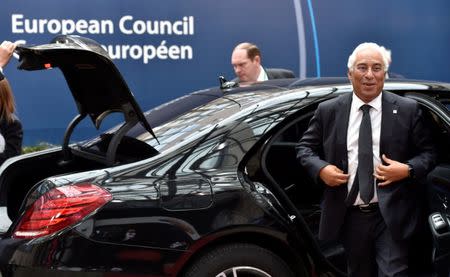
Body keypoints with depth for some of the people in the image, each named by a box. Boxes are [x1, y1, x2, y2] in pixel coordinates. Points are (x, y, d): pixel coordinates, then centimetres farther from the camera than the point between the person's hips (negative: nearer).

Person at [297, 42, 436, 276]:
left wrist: (408, 170, -14)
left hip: (391, 216, -2)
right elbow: (304, 147, 11)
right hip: (349, 216, 2)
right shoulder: (328, 111, 3)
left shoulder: (407, 110, 0)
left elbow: (428, 153, 5)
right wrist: (321, 169, -9)